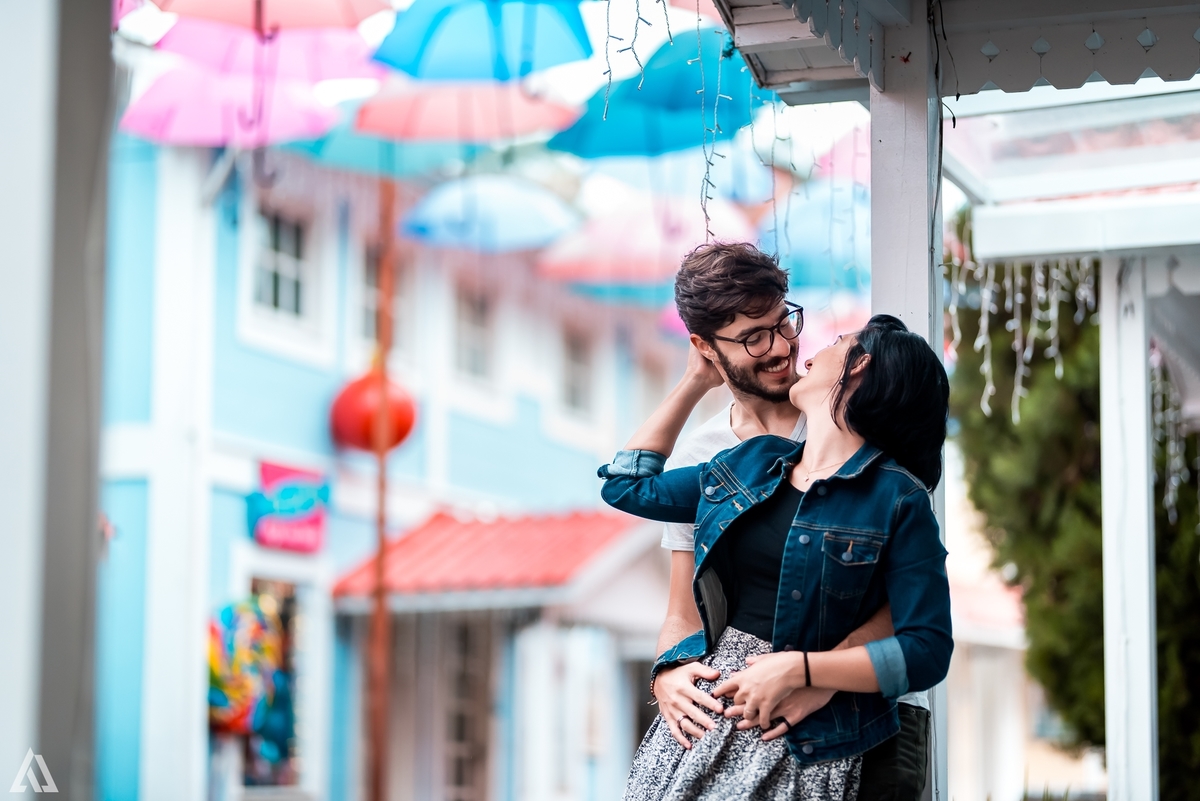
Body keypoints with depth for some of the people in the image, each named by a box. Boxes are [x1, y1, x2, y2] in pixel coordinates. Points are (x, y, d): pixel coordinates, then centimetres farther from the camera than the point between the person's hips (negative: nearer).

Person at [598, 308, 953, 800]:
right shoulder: (751, 462, 12)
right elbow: (628, 486, 26)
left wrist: (794, 669, -17)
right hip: (702, 708, 5)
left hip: (801, 742, -5)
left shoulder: (897, 499, -6)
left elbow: (927, 653, -12)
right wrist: (696, 381, 26)